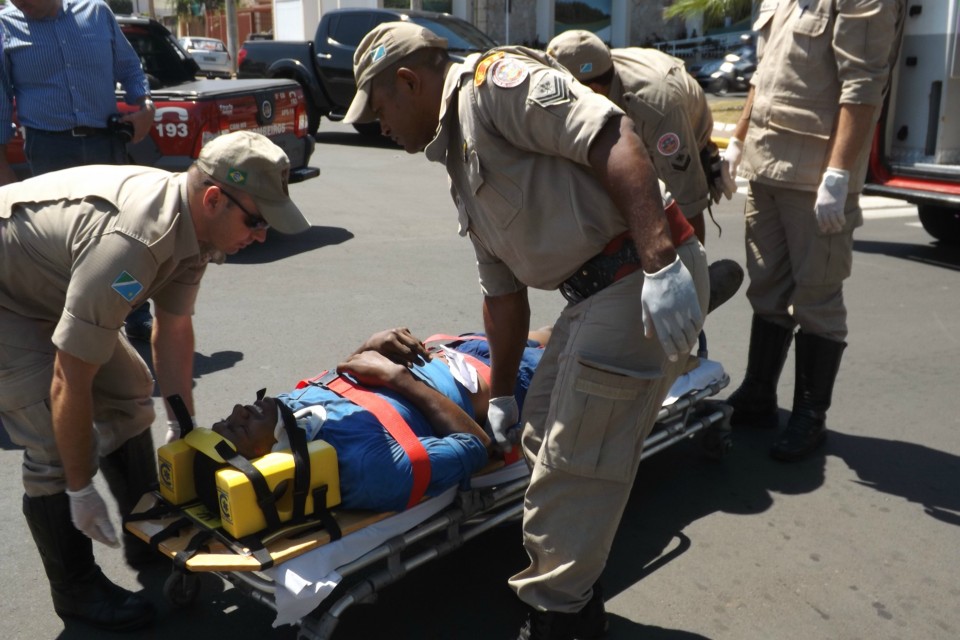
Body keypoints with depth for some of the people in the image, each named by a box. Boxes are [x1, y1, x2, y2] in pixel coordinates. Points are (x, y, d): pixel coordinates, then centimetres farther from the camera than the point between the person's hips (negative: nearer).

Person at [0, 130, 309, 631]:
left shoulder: (191, 219, -11)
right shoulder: (129, 244, -39)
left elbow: (172, 330, 1)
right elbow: (69, 384, -33)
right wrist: (82, 490, -22)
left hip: (50, 285, 9)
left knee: (128, 392, 10)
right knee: (57, 444, -14)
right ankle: (76, 591, 7)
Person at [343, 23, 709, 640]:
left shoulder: (497, 81, -8)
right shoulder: (458, 158, 21)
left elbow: (615, 141, -21)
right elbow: (503, 289, 24)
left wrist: (661, 263, -29)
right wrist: (502, 392, 28)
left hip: (650, 282, -10)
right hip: (598, 291, 10)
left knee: (573, 466, -2)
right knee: (547, 441, 17)